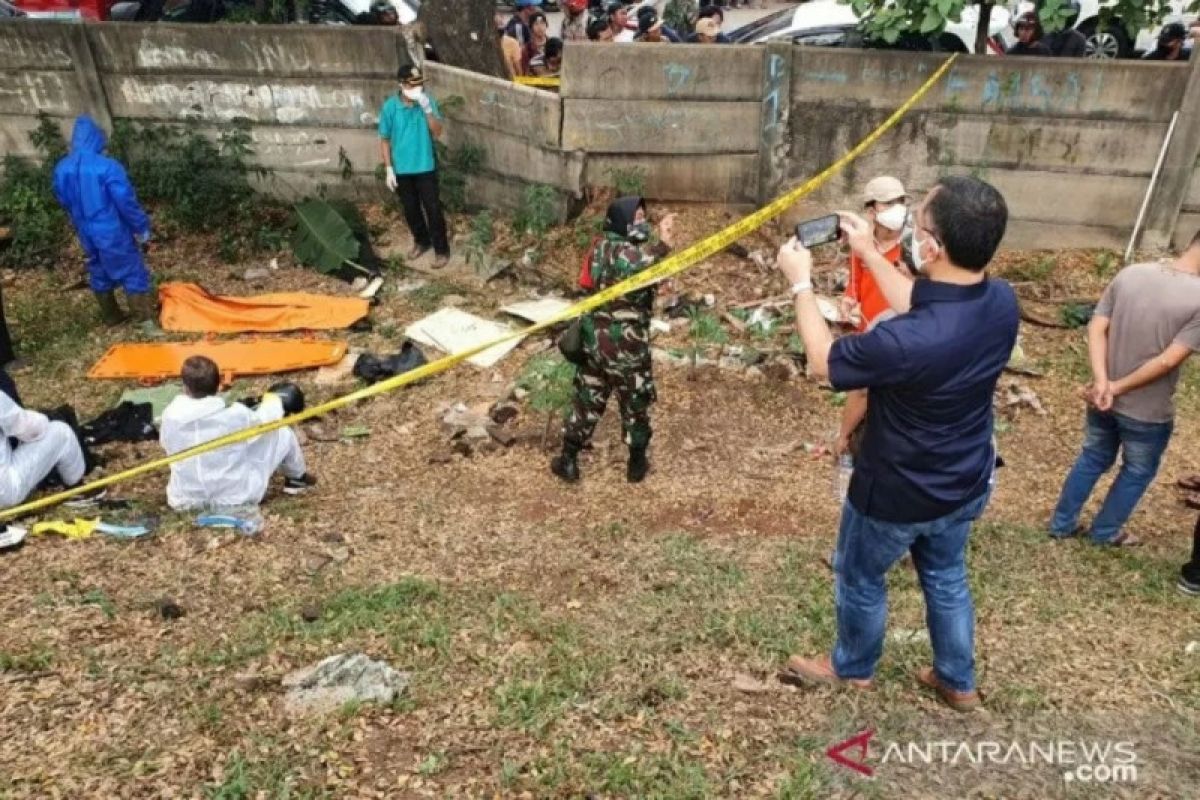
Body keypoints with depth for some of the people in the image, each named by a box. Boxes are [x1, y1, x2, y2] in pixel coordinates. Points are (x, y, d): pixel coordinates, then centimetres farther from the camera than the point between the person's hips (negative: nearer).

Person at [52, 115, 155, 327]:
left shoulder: (61, 169, 1)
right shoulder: (107, 166, -21)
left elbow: (64, 202, 13)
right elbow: (126, 201, -19)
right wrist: (141, 227, -7)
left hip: (87, 233, 6)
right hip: (113, 232, -6)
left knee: (99, 274, 19)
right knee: (133, 274, 3)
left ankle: (111, 317, 30)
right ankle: (147, 318, 4)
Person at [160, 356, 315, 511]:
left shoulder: (170, 415, -12)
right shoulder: (236, 414, -22)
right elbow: (261, 422, -1)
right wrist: (274, 404, 21)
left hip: (183, 501, 4)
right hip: (236, 497, -4)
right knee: (284, 433, 10)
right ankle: (297, 478, 37)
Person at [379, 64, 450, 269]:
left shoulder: (428, 102, -8)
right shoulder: (390, 106, -9)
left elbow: (437, 132, -16)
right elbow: (385, 140, -2)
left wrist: (427, 108, -29)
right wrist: (389, 169, -6)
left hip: (425, 167, -1)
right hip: (401, 169, 1)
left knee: (433, 209, 3)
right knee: (410, 210, 15)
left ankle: (441, 249, 16)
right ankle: (421, 242, 36)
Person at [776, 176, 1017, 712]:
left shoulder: (905, 344, -39)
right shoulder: (1002, 303, -16)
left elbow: (822, 363, -19)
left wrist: (800, 282, -9)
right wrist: (869, 253, 8)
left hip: (897, 495, -6)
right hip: (965, 484, 6)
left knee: (860, 579, 22)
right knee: (946, 578, 29)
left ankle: (852, 668, 47)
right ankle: (958, 682, 49)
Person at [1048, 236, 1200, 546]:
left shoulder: (1130, 274, -6)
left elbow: (1097, 328, -9)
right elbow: (1168, 361, -23)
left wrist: (1102, 382, -15)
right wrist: (1117, 388, -14)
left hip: (1102, 399, 4)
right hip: (1148, 413, -4)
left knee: (1092, 460, 25)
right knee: (1138, 472, 22)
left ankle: (1062, 523, 35)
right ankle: (1105, 531, 37)